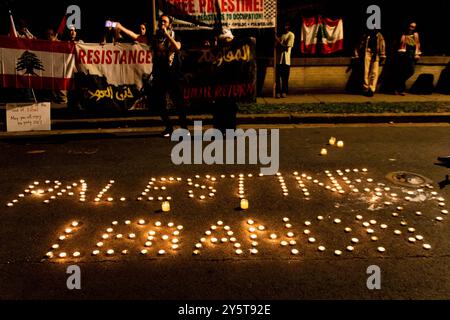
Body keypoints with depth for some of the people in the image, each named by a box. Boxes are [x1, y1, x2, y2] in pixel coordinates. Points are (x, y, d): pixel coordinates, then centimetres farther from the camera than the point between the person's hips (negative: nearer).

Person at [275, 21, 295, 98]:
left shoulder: (291, 35, -1)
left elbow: (287, 47, -9)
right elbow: (276, 45, 12)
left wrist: (278, 41, -10)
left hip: (286, 59, -3)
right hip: (278, 58, 3)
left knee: (285, 77, 1)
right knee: (278, 77, 1)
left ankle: (284, 92, 10)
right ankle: (278, 92, 7)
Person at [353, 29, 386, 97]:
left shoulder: (379, 36, 15)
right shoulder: (366, 36, 13)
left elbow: (382, 46, 4)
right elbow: (359, 46, 12)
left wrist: (382, 56, -7)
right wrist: (357, 55, 4)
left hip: (375, 55, 1)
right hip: (367, 53, 0)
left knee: (374, 73, -9)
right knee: (366, 71, -6)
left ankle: (371, 90, -11)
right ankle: (366, 89, -2)